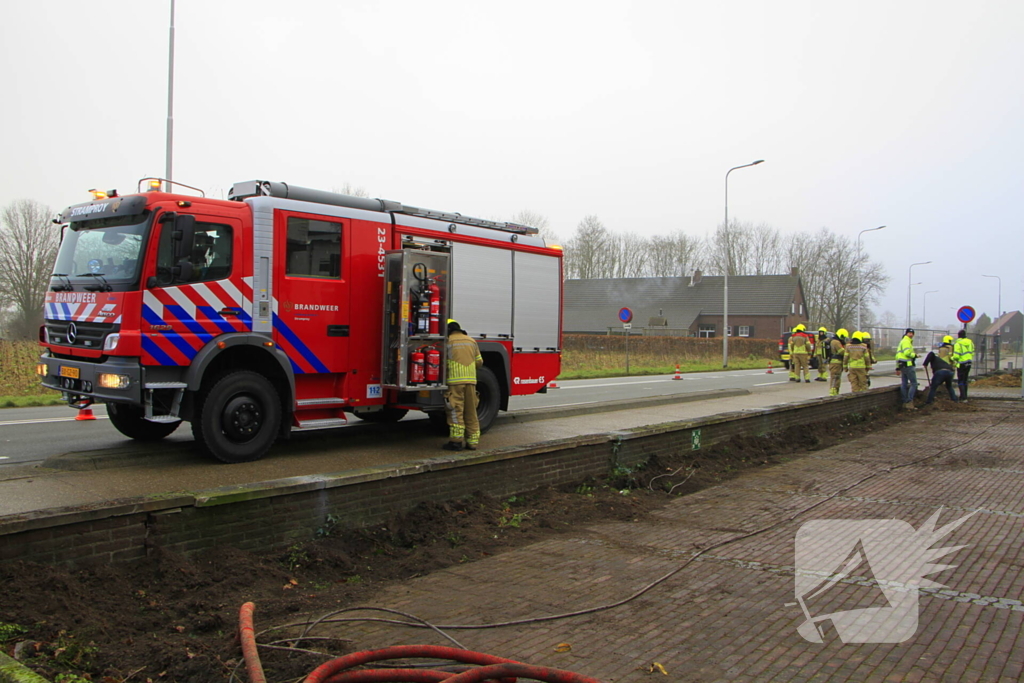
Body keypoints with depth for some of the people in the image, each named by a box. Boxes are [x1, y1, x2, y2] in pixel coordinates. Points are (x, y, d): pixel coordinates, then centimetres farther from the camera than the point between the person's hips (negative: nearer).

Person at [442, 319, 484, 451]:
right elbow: (479, 362, 17)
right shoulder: (472, 341, 14)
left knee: (456, 411, -1)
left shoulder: (448, 342, -1)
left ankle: (456, 441, -3)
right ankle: (472, 441, 12)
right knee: (471, 412, 9)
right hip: (471, 380, 4)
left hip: (455, 380, -4)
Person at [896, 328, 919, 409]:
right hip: (908, 365, -10)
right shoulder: (906, 341, -10)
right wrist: (915, 355, -7)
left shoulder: (902, 342, 22)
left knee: (904, 384, 11)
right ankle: (909, 402, -11)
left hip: (902, 365, 10)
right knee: (914, 383, -7)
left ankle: (905, 402, 16)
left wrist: (897, 367, 25)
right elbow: (907, 353, -24)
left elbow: (897, 355, 24)